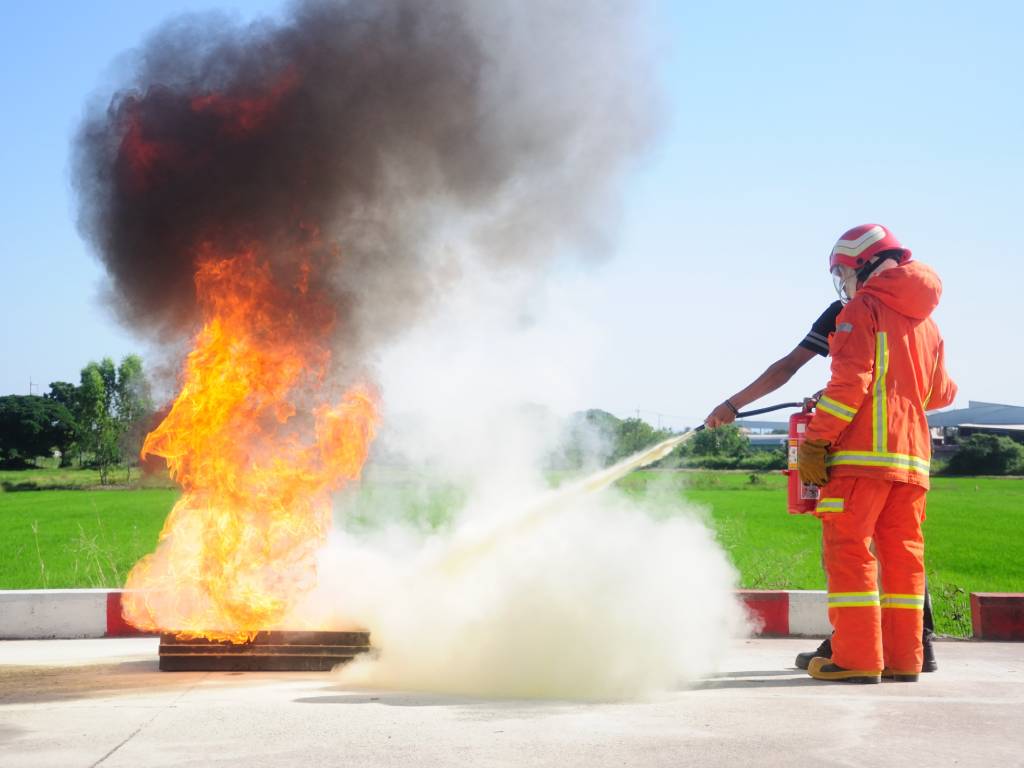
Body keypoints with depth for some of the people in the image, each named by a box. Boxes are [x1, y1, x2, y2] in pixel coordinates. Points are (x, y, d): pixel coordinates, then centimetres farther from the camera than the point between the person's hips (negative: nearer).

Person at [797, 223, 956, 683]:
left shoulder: (862, 309, -2)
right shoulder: (926, 322, 21)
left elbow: (849, 382, -13)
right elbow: (940, 393, 26)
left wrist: (815, 441, -12)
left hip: (864, 450, -7)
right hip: (912, 455, 8)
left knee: (848, 549, -6)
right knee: (903, 554, 9)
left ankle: (857, 658, -10)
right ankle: (904, 658, 9)